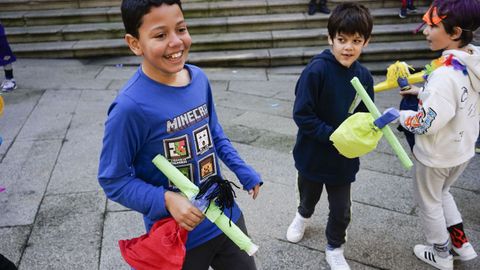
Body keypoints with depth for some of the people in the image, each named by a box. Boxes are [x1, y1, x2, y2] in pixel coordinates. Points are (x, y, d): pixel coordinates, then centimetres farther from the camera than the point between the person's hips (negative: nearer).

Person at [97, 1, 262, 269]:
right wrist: (166, 200, -28)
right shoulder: (130, 107, -26)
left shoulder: (199, 78, -5)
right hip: (178, 237, -5)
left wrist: (242, 170, 7)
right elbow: (113, 180, -16)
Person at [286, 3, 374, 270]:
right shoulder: (316, 70, -23)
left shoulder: (363, 76, -8)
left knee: (341, 211, 13)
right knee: (309, 196, 25)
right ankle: (303, 216, 59)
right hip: (312, 154, -2)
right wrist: (332, 135, -26)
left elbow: (364, 116, 3)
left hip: (344, 158, 3)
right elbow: (302, 114, -22)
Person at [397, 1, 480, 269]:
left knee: (428, 202, 18)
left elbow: (426, 124, -31)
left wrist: (400, 115, -13)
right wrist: (422, 91, 7)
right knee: (442, 193, 32)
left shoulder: (445, 75, -33)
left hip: (437, 155, -8)